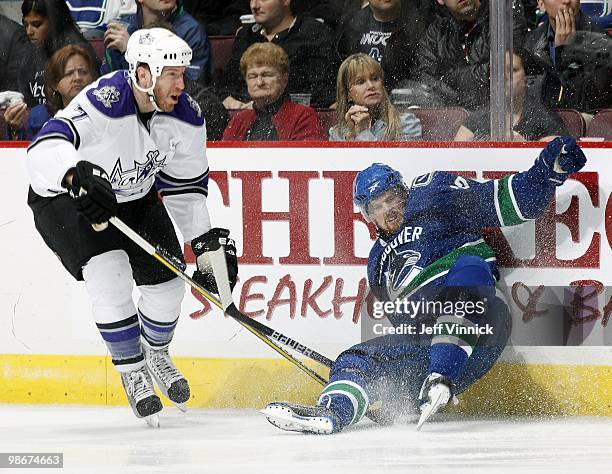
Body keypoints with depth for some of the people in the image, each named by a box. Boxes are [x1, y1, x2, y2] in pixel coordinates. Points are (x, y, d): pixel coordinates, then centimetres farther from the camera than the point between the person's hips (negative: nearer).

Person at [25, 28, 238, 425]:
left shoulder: (186, 117, -15)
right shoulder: (104, 102, -36)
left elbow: (186, 185, -1)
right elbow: (47, 147, -50)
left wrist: (207, 243, -5)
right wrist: (78, 175, -69)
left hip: (135, 197, 6)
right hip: (63, 199, -6)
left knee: (167, 281, -1)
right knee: (110, 274, -25)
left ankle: (155, 353, 32)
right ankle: (132, 371, -4)